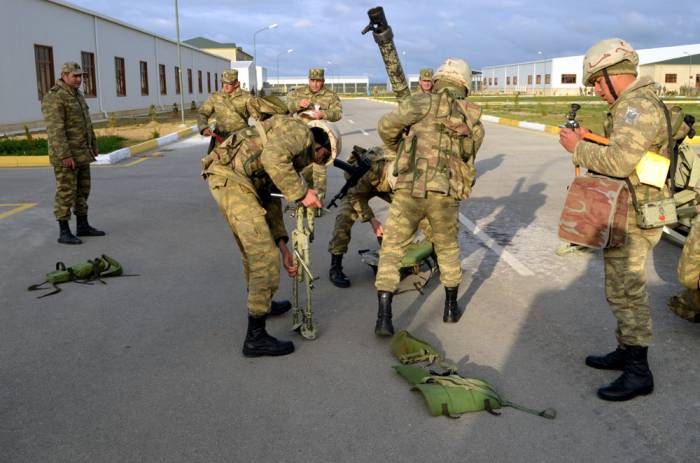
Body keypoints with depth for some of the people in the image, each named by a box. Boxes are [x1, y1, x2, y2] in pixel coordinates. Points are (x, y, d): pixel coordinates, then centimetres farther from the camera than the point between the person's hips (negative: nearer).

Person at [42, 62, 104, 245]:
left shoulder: (77, 95, 13)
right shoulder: (54, 98, -17)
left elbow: (86, 124, 19)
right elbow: (55, 129, -23)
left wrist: (93, 147, 18)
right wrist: (65, 155, -27)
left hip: (80, 153, 9)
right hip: (65, 154, -9)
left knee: (82, 190, 12)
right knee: (66, 192, -6)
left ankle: (83, 226, 21)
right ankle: (64, 232, 0)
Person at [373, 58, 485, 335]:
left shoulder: (426, 102, 1)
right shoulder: (474, 122, 15)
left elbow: (387, 126, -6)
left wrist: (397, 148, 14)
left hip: (410, 190, -3)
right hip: (445, 195, 3)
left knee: (391, 250, 8)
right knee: (448, 248, 26)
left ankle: (384, 318, 0)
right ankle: (451, 308, 35)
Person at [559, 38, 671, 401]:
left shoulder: (638, 106, -19)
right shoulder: (632, 105, 15)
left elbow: (619, 162, -29)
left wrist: (577, 148, -16)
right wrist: (588, 142, 4)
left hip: (632, 220, -11)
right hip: (624, 213, 11)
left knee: (624, 292, -5)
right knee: (626, 288, 18)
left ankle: (638, 373, 4)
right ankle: (626, 351, 30)